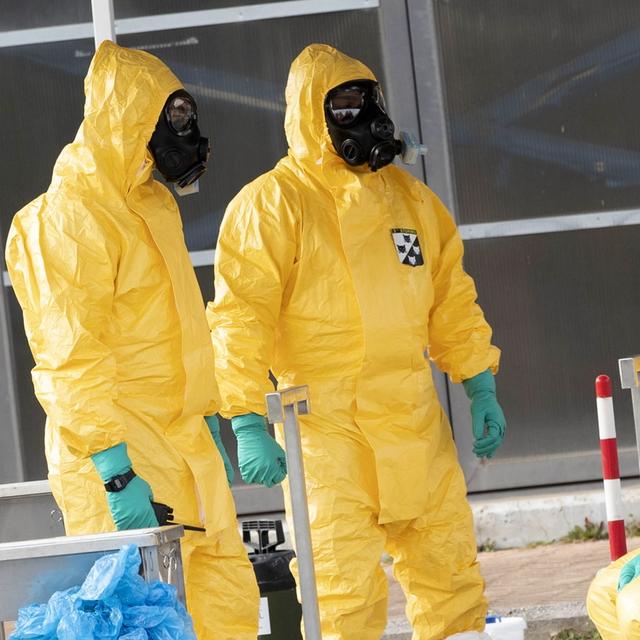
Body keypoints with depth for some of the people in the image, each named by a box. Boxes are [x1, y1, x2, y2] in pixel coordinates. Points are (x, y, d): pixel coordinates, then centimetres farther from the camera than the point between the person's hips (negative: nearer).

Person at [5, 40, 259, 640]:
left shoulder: (148, 202, 16)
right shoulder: (68, 219, -15)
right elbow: (72, 360, -21)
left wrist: (205, 412, 25)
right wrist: (115, 471, -25)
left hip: (181, 439, 9)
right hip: (119, 452, -9)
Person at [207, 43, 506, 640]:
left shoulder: (409, 196, 14)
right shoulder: (271, 204, -6)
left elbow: (451, 299, 19)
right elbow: (241, 318, -11)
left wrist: (481, 389, 14)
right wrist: (247, 424, -18)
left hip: (415, 420, 6)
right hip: (325, 422, -6)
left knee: (448, 565, 10)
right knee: (344, 582, -7)